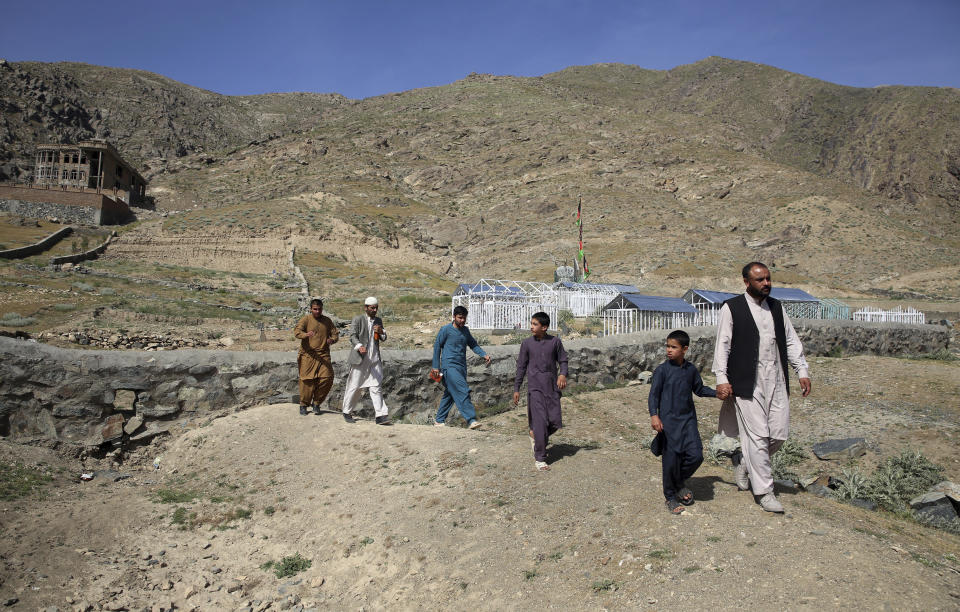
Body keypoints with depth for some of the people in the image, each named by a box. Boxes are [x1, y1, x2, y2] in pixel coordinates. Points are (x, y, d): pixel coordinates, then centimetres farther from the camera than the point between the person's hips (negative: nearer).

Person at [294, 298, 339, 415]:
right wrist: (306, 334, -36)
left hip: (323, 355, 3)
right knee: (307, 380, -4)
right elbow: (297, 331, -14)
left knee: (327, 378, -9)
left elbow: (335, 334, 16)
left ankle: (316, 403, 10)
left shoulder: (327, 321, 13)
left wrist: (332, 340, -8)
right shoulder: (306, 319, 1)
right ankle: (303, 405, 16)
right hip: (308, 355, -3)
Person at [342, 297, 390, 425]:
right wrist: (359, 346, -32)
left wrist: (381, 332, -3)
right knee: (354, 387, 5)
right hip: (360, 359, -4)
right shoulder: (358, 319, -3)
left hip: (374, 359, 4)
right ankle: (347, 412, 22)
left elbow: (383, 338, 20)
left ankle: (380, 415, -7)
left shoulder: (378, 320, 15)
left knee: (375, 387, -2)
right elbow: (353, 336, -12)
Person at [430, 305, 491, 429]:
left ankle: (439, 420, 22)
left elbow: (473, 345, 17)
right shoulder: (445, 330, -4)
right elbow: (437, 346, -1)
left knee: (449, 394, 12)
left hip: (461, 367, 7)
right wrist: (436, 366, -2)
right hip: (449, 366, -7)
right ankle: (471, 419, -19)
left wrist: (484, 355, -1)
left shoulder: (465, 330, 14)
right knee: (463, 392, -17)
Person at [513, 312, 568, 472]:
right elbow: (521, 367, 5)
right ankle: (539, 458, 3)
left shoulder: (555, 341, 1)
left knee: (555, 422, 3)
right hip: (535, 387, -2)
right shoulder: (527, 343, 0)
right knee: (540, 421, -7)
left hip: (552, 386, 2)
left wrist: (563, 374, -13)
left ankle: (535, 436, 32)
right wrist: (516, 389, 4)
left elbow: (562, 360, 8)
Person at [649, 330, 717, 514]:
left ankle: (680, 481, 23)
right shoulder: (662, 370, -6)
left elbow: (699, 390, 20)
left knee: (696, 455, -6)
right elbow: (653, 394, -8)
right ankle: (670, 497, 16)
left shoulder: (691, 370, 6)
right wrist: (654, 415, -21)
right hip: (668, 421, -4)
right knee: (671, 459, -2)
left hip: (688, 418, 4)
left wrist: (718, 393, 5)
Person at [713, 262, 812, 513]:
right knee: (757, 436, -4)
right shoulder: (731, 308, -3)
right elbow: (722, 345, -5)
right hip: (747, 382, -5)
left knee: (779, 434, 5)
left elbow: (791, 341, 16)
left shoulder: (777, 307, 13)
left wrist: (802, 371, 9)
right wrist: (721, 378, -11)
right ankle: (764, 491, 8)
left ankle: (745, 465, 30)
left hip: (777, 381, 6)